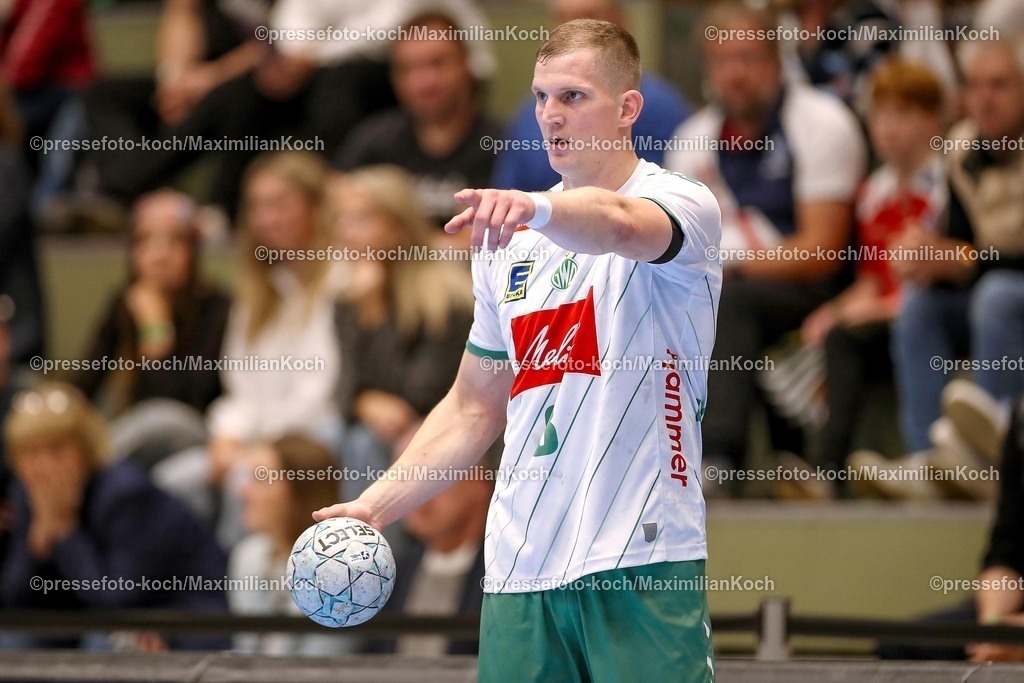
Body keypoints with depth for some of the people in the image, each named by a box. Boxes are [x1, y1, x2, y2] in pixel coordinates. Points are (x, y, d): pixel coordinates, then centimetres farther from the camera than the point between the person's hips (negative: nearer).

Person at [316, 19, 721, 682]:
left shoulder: (682, 202, -3)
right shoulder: (511, 240, 16)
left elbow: (620, 225, -29)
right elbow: (475, 407, 21)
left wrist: (535, 207, -49)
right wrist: (377, 506, 11)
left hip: (642, 558, -5)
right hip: (520, 566, 5)